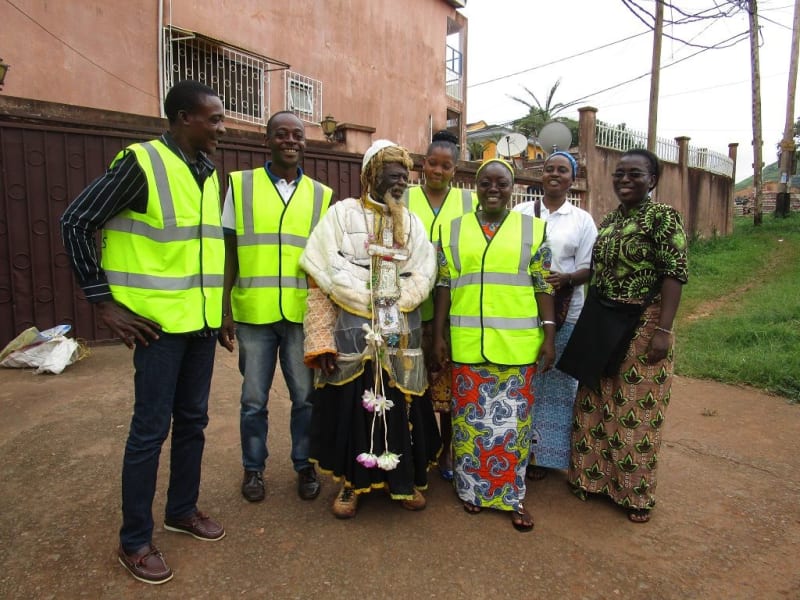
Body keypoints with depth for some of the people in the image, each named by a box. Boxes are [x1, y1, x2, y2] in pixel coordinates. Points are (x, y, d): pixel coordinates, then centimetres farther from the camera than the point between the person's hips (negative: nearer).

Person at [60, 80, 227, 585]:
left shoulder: (208, 173, 10)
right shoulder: (142, 162, -11)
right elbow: (76, 221, -10)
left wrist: (216, 307, 15)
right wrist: (102, 300, -11)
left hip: (202, 319, 7)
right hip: (160, 320, -7)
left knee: (192, 419, 15)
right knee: (151, 427, 1)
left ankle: (183, 508, 34)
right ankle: (135, 540, 19)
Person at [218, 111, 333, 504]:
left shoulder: (321, 195, 7)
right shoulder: (240, 185, 4)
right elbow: (228, 253, 3)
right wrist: (224, 310, -1)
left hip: (304, 314, 1)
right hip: (253, 313, 0)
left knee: (305, 396, 9)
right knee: (253, 399, 10)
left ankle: (304, 465, 29)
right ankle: (253, 468, 30)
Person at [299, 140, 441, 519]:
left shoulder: (411, 222, 10)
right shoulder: (342, 214, -1)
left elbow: (422, 277, 5)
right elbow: (322, 279, -6)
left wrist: (394, 303, -11)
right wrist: (321, 341, -12)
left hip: (400, 336, 3)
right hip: (351, 332, -2)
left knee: (399, 407, 8)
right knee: (349, 406, 5)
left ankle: (404, 480, 28)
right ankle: (351, 482, 26)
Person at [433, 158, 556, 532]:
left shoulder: (533, 229, 4)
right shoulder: (453, 230, 6)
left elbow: (543, 287, 3)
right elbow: (444, 286, 6)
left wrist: (549, 335, -2)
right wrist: (438, 334, 3)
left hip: (517, 342, 0)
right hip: (468, 342, 1)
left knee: (512, 418, 7)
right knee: (471, 417, 10)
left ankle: (512, 495, 23)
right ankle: (472, 488, 28)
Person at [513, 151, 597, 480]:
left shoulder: (582, 220, 7)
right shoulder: (520, 212, 9)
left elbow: (588, 268, 3)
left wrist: (566, 279, -17)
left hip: (564, 314, 0)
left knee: (556, 384, 6)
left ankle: (543, 453, 21)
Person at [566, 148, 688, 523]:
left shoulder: (663, 217, -10)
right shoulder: (609, 220, 11)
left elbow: (675, 275, -15)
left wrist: (662, 331, -19)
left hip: (642, 327, -7)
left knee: (636, 408, 4)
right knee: (596, 404, 13)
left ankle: (636, 493, 23)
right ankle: (596, 477, 31)